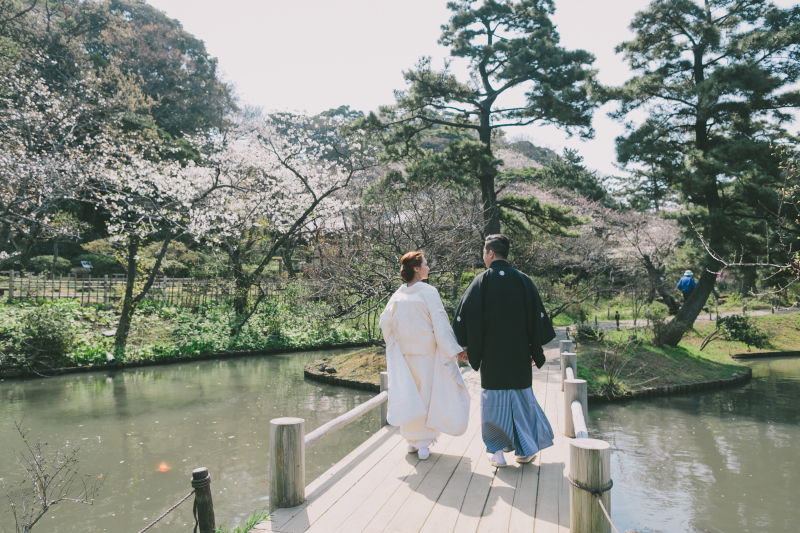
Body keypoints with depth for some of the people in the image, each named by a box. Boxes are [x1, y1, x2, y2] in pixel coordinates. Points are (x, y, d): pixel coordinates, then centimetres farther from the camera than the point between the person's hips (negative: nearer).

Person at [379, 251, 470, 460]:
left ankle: (412, 440, 23)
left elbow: (385, 321, 6)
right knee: (426, 395, 6)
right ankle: (424, 443, 10)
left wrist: (394, 344, 21)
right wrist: (455, 349, -11)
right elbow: (440, 323, -15)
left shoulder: (398, 294, 3)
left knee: (409, 396, 13)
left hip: (404, 354, 5)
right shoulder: (428, 292, -12)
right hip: (426, 353, -5)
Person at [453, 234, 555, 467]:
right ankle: (526, 449, 21)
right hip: (519, 352, 3)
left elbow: (466, 316, -8)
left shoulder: (481, 281, -7)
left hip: (491, 353, -2)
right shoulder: (523, 280, 0)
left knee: (494, 399, 7)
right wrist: (536, 350, 8)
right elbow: (536, 316, 1)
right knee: (521, 396, 15)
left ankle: (497, 452, 12)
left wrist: (465, 347, 1)